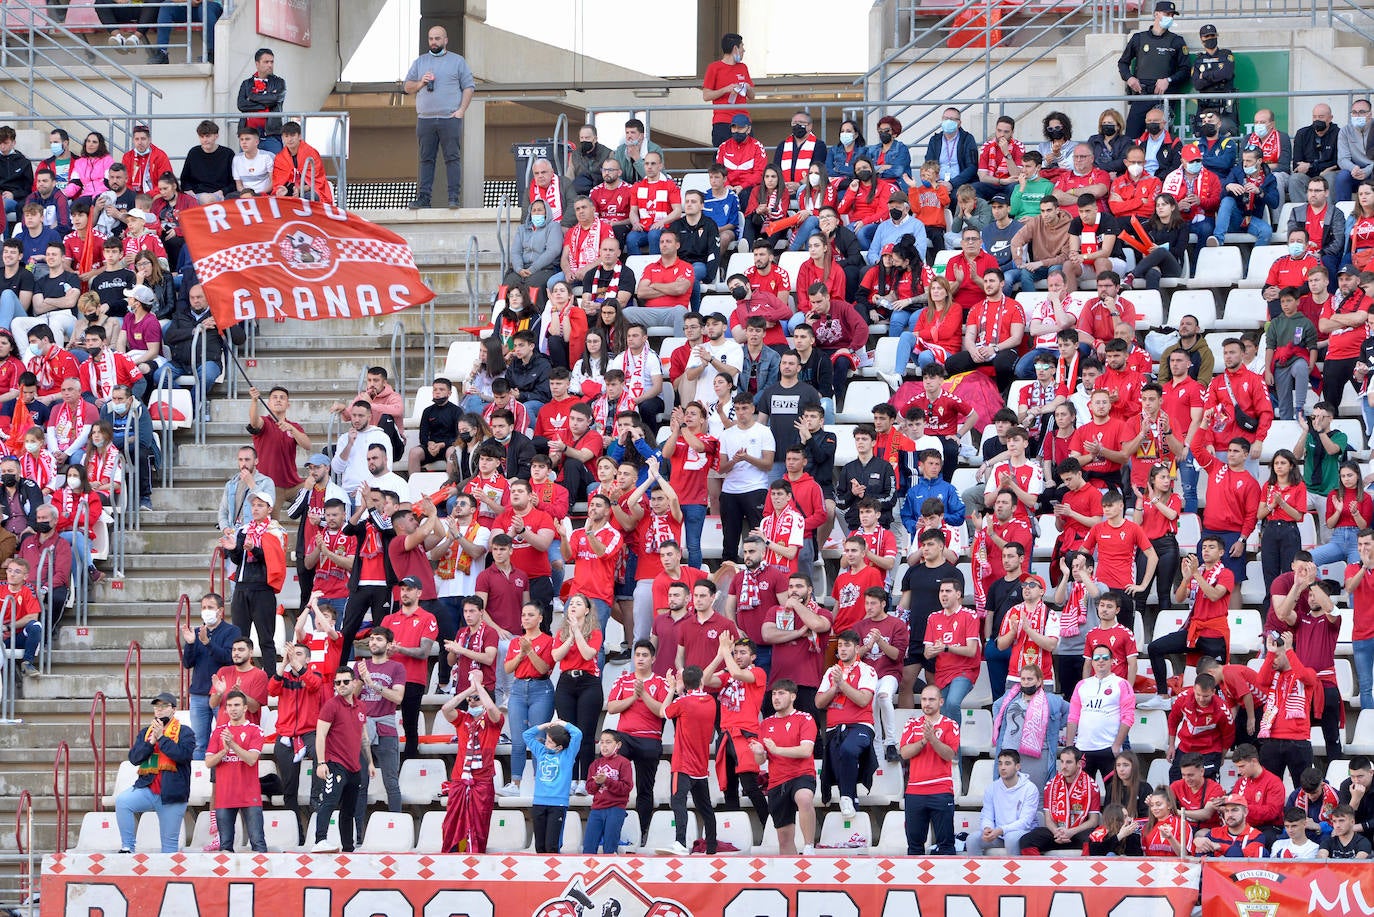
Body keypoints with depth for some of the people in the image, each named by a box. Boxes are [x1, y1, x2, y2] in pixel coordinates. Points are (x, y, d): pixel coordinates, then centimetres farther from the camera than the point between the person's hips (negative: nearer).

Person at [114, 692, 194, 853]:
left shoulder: (184, 732, 4)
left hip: (171, 794, -3)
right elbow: (134, 758, 6)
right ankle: (127, 848, -24)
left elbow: (183, 754, -14)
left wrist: (161, 738, -11)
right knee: (122, 801, -26)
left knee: (170, 842, 0)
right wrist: (151, 742, -7)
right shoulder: (146, 733, 18)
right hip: (148, 789, 3)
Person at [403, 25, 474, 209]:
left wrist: (461, 110, -7)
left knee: (453, 158, -6)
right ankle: (423, 198, 1)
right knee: (426, 159, 2)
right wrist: (420, 83, -5)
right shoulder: (420, 62, 17)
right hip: (425, 118, 3)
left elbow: (468, 87, 5)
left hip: (450, 118, -3)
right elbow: (407, 87, 17)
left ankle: (454, 197, -7)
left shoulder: (457, 61, 9)